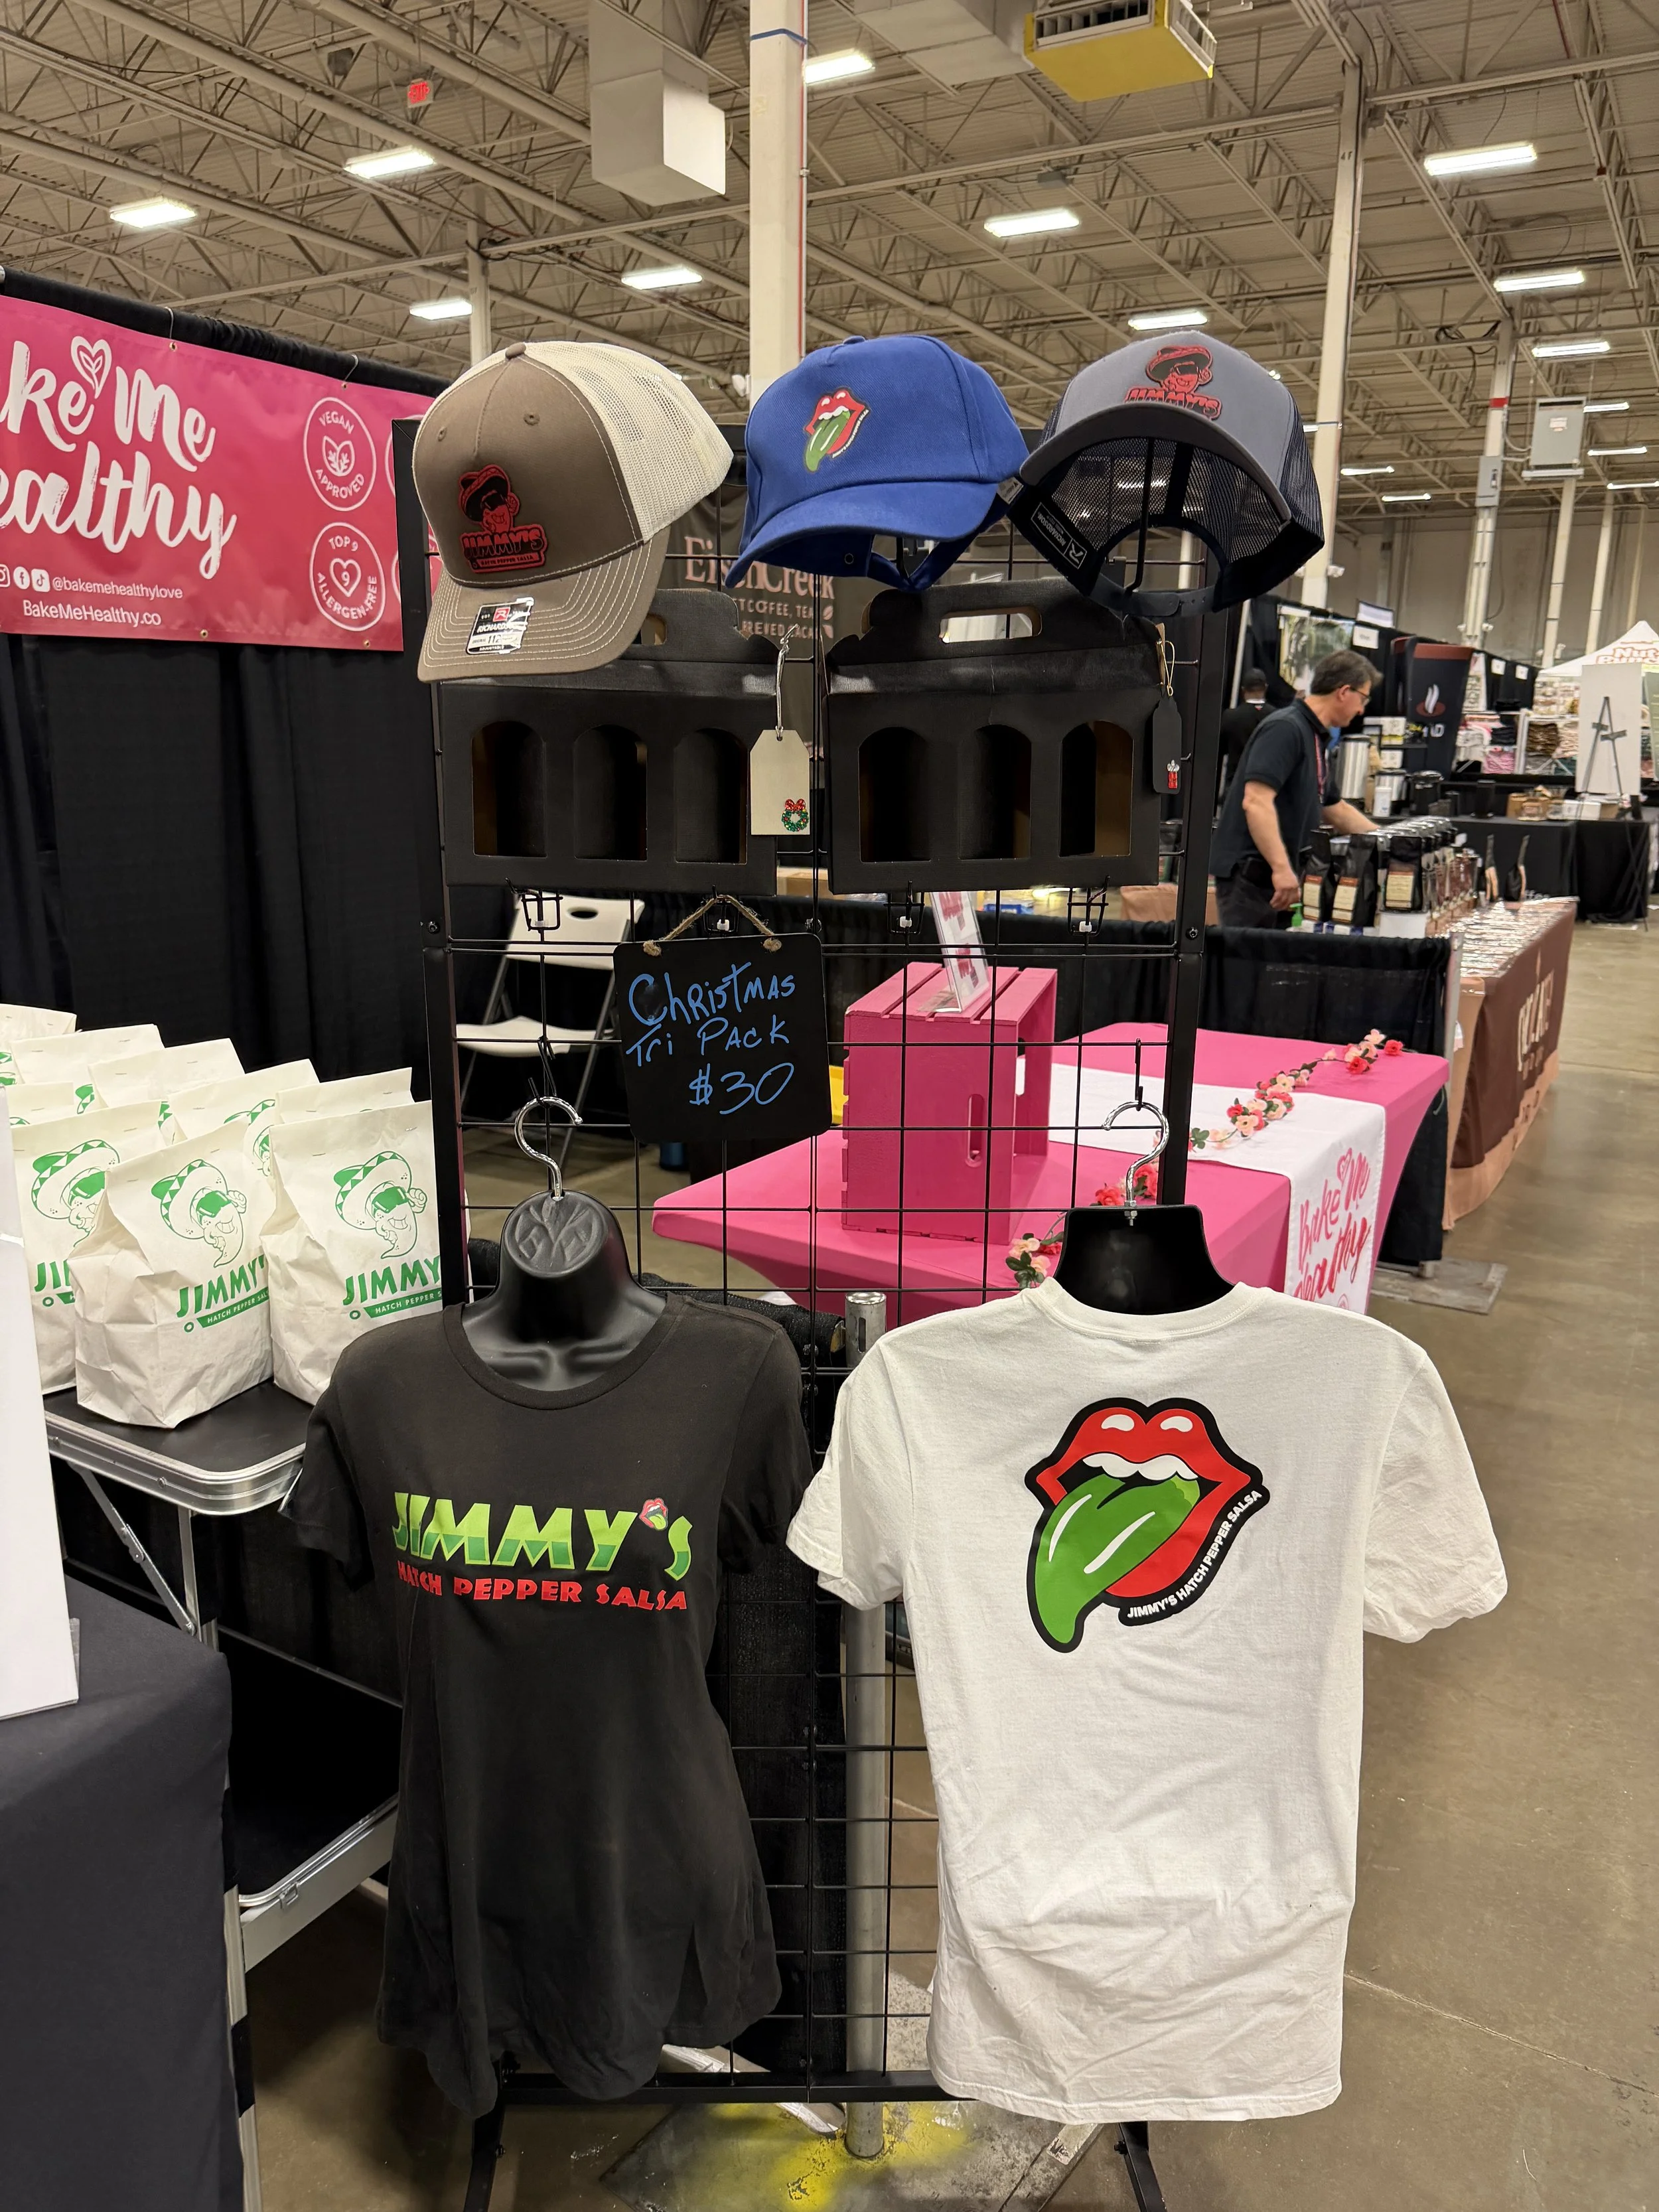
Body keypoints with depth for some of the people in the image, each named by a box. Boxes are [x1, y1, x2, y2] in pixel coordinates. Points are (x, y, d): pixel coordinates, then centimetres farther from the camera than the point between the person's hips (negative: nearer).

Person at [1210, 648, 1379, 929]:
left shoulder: (1321, 741, 18)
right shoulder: (1285, 729, -13)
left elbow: (1334, 808, 31)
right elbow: (1256, 801, -25)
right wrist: (1282, 869, -31)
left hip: (1281, 876, 10)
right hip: (1250, 876, -10)